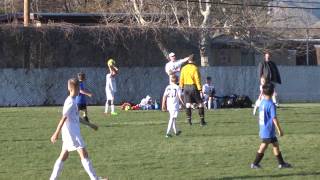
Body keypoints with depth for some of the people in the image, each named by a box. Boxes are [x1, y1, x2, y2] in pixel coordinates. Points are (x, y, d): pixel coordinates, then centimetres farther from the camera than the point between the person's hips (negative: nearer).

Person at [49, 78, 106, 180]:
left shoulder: (72, 101, 15)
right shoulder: (71, 102, -16)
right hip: (72, 133, -10)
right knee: (84, 155, -9)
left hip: (73, 132, 10)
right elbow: (64, 118, -20)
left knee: (63, 157, 13)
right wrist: (56, 133, -23)